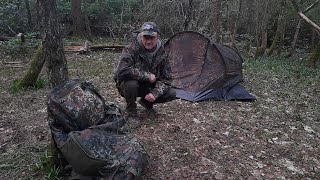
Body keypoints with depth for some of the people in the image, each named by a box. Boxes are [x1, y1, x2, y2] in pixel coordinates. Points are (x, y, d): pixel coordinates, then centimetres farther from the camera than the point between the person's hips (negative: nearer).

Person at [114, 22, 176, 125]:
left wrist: (155, 93, -24)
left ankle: (146, 102, 16)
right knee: (131, 83, -39)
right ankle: (131, 112, -9)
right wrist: (147, 76, -32)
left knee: (171, 94, -11)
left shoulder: (161, 54, -10)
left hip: (148, 87, 4)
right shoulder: (131, 50, -26)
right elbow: (122, 71, -41)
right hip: (130, 86, -4)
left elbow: (166, 78, -6)